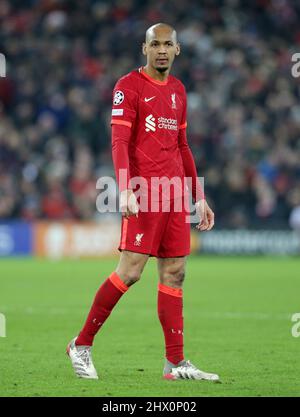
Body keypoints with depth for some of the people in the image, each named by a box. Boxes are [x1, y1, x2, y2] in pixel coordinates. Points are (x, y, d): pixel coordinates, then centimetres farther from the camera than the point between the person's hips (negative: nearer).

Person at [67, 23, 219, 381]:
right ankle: (81, 345, 2)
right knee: (130, 271, -11)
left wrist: (199, 197, 20)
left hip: (175, 192, 7)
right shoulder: (129, 86, -3)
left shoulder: (178, 90, 18)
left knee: (174, 273, 3)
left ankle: (175, 363, 4)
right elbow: (119, 142, -11)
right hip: (144, 192, -7)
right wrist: (125, 191, -24)